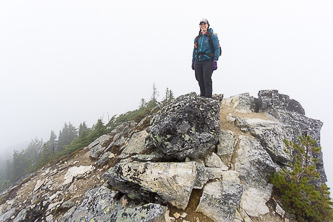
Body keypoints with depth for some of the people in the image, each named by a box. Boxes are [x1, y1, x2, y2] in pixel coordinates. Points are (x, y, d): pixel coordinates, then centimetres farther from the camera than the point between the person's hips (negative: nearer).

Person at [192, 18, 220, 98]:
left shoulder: (212, 36, 1)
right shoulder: (197, 38, 17)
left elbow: (217, 49, -4)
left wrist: (215, 61, -13)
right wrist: (193, 62, 16)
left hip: (208, 61, -5)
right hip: (198, 62, 5)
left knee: (207, 80, -10)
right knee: (200, 80, 5)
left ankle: (208, 97, -6)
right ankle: (202, 96, 17)